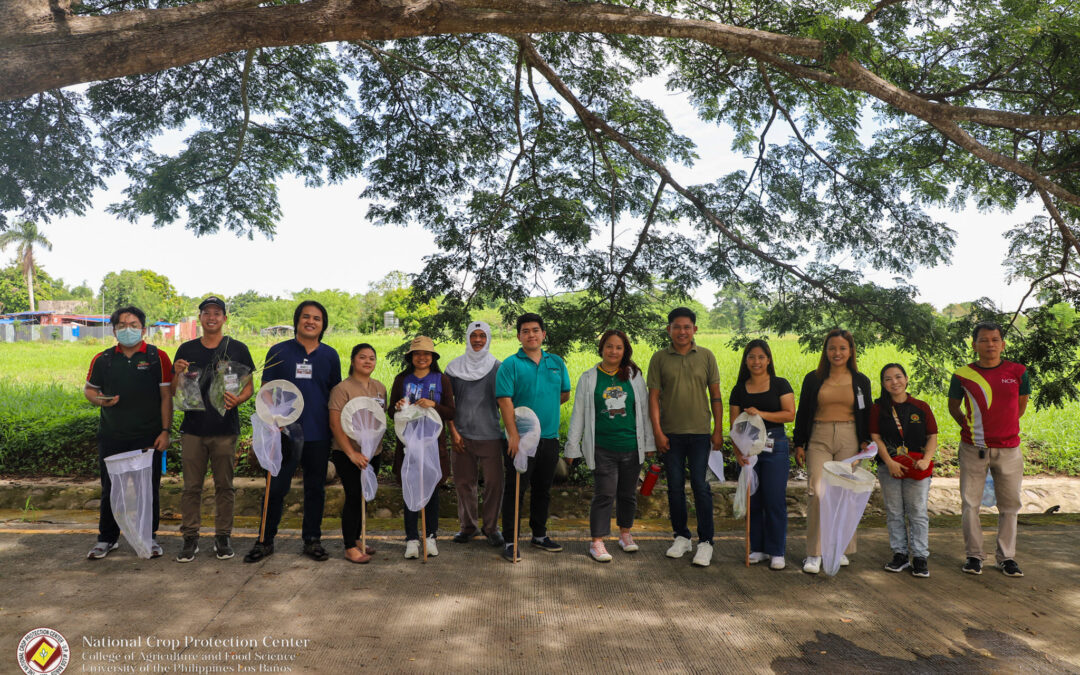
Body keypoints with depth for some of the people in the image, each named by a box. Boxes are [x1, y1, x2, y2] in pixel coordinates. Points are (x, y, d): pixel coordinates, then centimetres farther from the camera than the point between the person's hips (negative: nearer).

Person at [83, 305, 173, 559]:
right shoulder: (103, 359, 6)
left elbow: (166, 396, -1)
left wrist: (165, 431, -7)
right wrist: (100, 400, -6)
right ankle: (107, 538, 26)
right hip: (112, 437, 2)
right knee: (110, 489, 9)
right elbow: (89, 389, 18)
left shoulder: (157, 358, -1)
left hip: (148, 438, -2)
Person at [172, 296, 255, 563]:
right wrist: (179, 374, -11)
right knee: (191, 486, 5)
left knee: (224, 486, 6)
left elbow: (249, 387, 4)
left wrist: (238, 399, -17)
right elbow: (175, 392, 10)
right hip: (193, 428, 1)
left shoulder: (238, 349, 4)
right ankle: (190, 538, 16)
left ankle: (223, 537, 17)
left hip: (225, 429, -1)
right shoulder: (187, 350, 8)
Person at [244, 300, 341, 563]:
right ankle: (265, 541, 19)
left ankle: (312, 540, 23)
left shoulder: (330, 355, 7)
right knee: (276, 487, 4)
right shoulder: (279, 352, 2)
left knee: (315, 488, 10)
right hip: (285, 432, -2)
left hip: (318, 435, 2)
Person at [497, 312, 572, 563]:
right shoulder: (510, 365, -5)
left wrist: (539, 408, 7)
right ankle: (509, 541, 8)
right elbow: (505, 400, -13)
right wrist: (513, 434, -20)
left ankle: (540, 535, 31)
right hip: (521, 439, -5)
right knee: (515, 490, -1)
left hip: (549, 437, 5)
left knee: (543, 489, 16)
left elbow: (565, 394, 18)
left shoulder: (556, 363, 10)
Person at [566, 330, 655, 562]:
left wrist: (649, 442, 10)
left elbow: (644, 410, 11)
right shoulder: (589, 378, 2)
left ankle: (625, 534, 32)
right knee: (604, 494, -4)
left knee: (628, 493, 13)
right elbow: (579, 414, 4)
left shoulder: (634, 376, 6)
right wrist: (573, 446, 2)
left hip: (631, 446, 2)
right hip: (602, 448, -2)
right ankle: (597, 542, 6)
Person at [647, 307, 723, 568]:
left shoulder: (706, 356, 4)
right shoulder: (660, 358, 2)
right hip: (671, 433, 1)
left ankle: (705, 542, 9)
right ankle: (681, 537, 23)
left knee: (701, 486, -1)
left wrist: (719, 431, 2)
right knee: (675, 487, 8)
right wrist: (657, 431, -5)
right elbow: (654, 396, 2)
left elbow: (716, 395, 6)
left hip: (700, 432, -1)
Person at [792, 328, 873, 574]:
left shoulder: (861, 381, 9)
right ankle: (814, 553, -4)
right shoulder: (813, 379, 6)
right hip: (819, 439, -1)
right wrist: (799, 444, 4)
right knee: (817, 492, -11)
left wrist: (865, 441, 0)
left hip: (849, 439, 1)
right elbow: (802, 413, 8)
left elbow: (866, 414, 13)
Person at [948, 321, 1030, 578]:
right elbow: (953, 407, 13)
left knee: (1009, 504, 9)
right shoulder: (963, 375, -2)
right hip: (973, 449, -1)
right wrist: (970, 428, 6)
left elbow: (1021, 404, 16)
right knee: (970, 503, 1)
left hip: (1008, 449, 1)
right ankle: (974, 555, 14)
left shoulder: (1017, 372, 0)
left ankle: (1007, 557, 22)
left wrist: (1005, 427, 12)